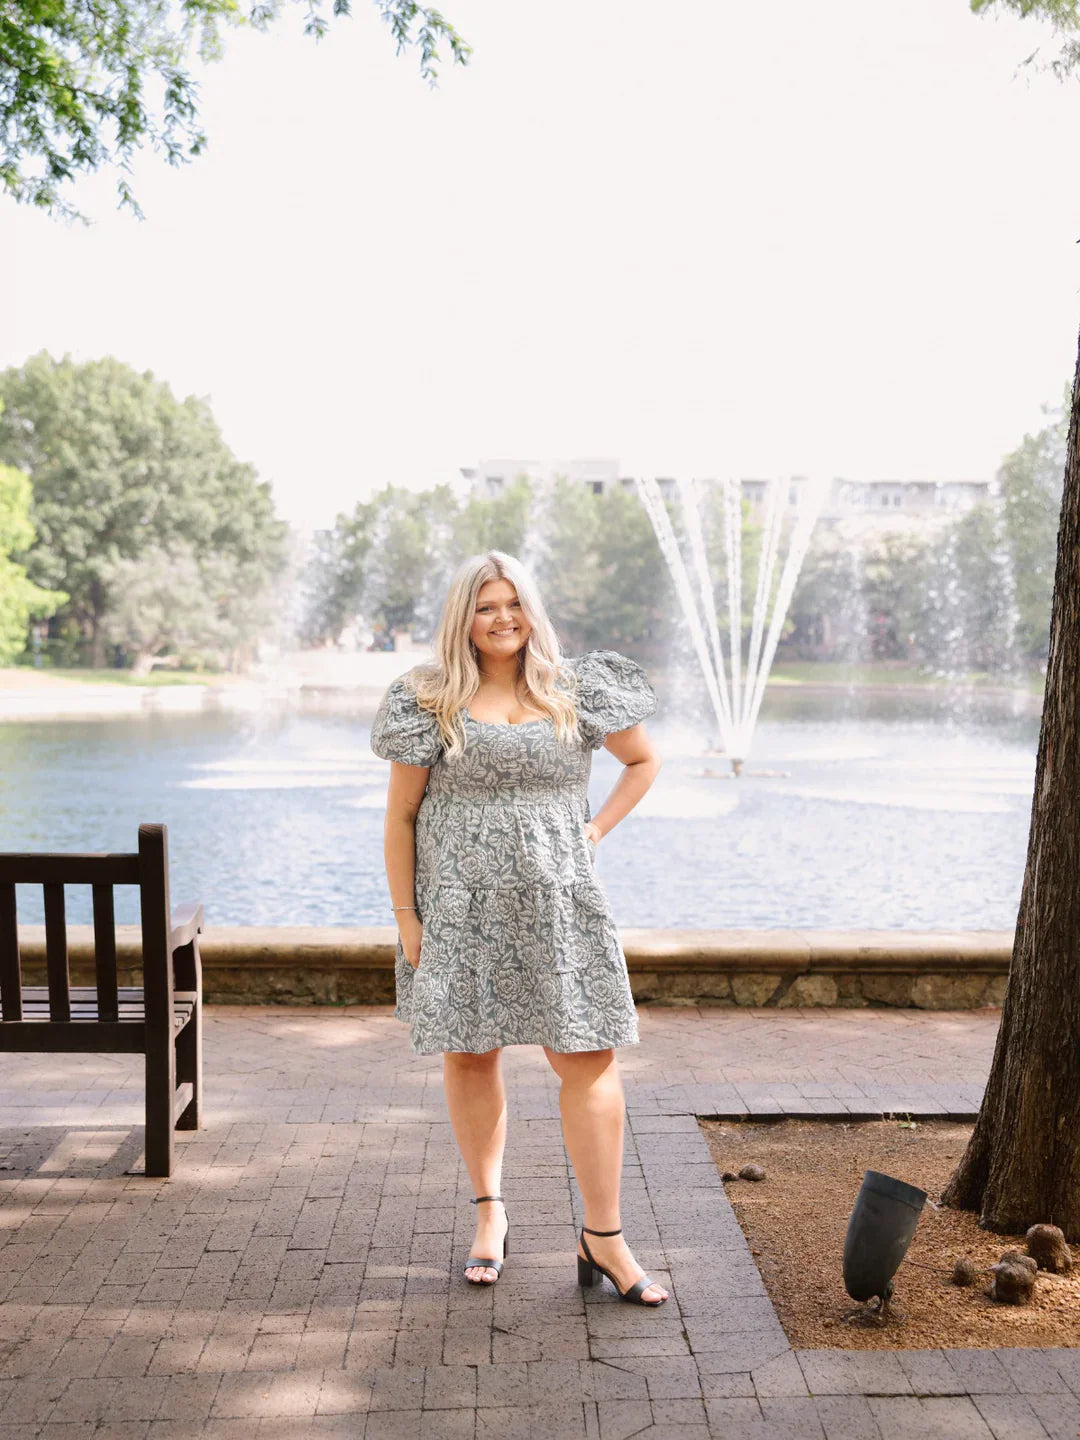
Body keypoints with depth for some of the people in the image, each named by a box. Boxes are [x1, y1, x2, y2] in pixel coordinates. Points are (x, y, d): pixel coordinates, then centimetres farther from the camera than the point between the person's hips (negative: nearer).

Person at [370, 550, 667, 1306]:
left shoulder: (576, 693, 3)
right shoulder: (432, 703, -1)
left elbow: (645, 761, 16)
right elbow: (400, 815, 0)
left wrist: (597, 828, 4)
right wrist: (406, 916, -3)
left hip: (558, 905, 1)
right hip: (461, 908, 0)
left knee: (590, 1060, -4)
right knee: (470, 1057, 10)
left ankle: (603, 1239, 8)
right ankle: (491, 1216, 29)